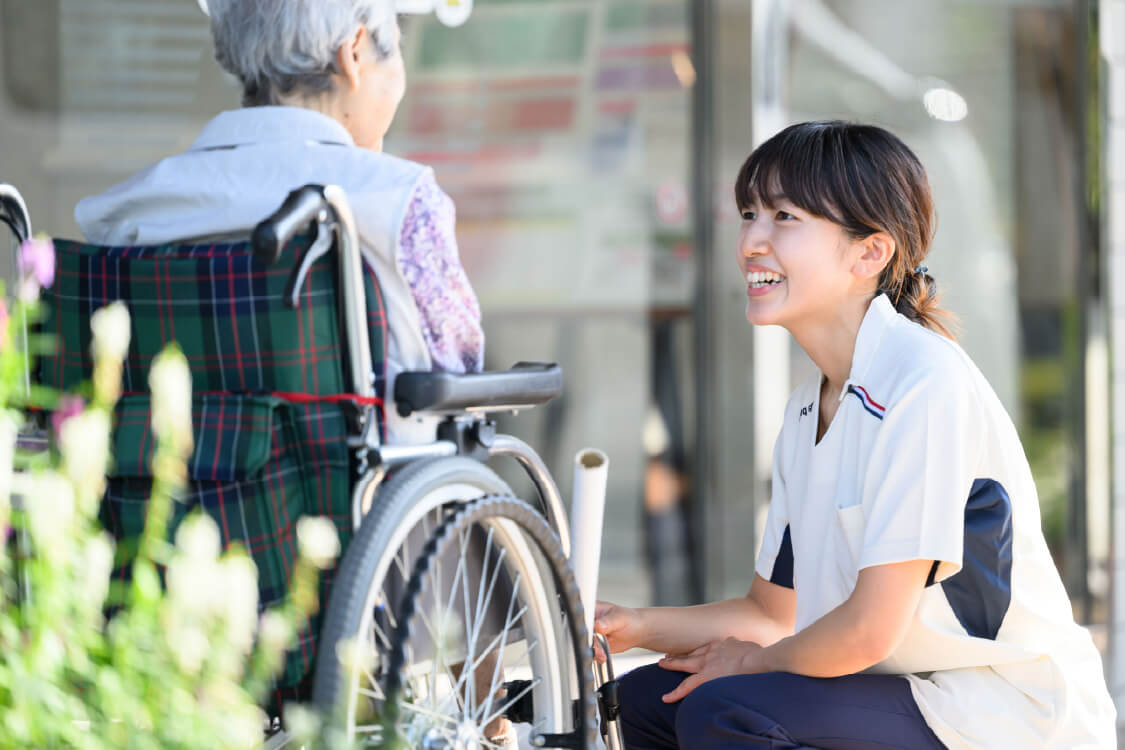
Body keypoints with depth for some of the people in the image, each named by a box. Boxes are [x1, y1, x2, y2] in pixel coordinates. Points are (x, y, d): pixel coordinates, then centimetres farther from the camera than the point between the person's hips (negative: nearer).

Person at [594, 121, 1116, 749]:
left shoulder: (928, 384, -19)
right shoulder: (808, 410, 11)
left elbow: (869, 630, -21)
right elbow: (774, 611, 18)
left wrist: (752, 661, -3)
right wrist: (638, 628, 3)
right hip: (901, 691, 9)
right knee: (646, 699, 6)